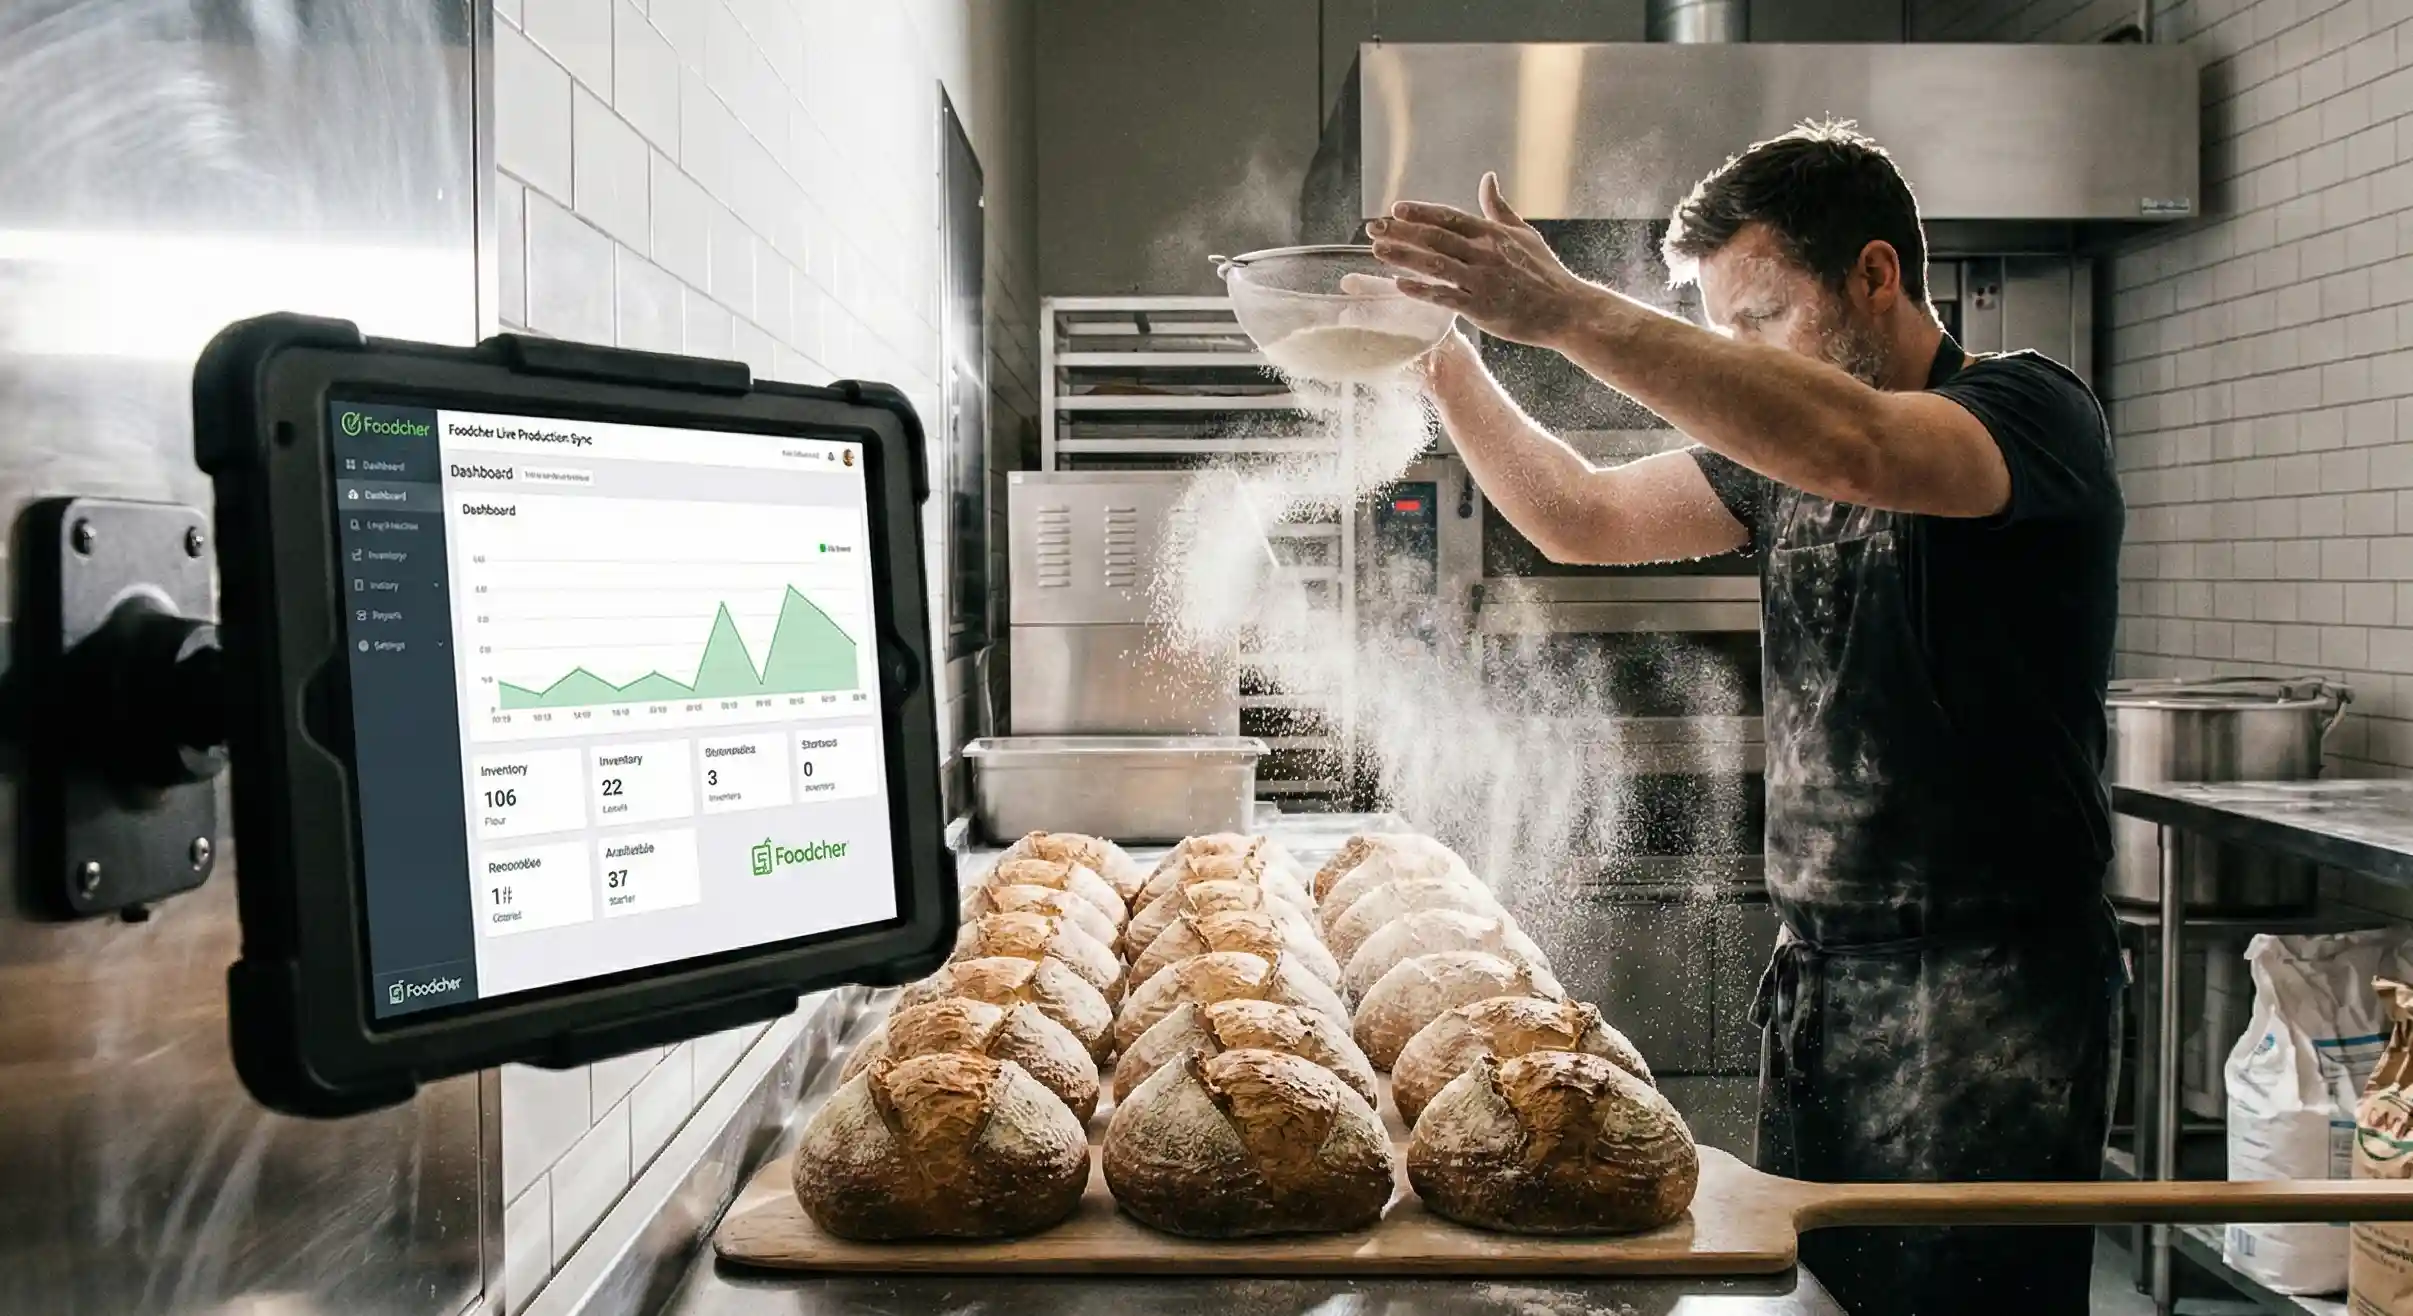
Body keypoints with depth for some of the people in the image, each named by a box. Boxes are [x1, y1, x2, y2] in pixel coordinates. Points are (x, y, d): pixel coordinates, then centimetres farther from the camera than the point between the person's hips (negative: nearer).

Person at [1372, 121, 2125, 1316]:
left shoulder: (2035, 412, -10)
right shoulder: (1781, 448, 11)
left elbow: (1856, 448, -31)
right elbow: (1583, 518, 10)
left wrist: (1566, 311, -36)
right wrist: (1441, 361, -4)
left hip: (1987, 994, -6)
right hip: (1814, 973, 6)